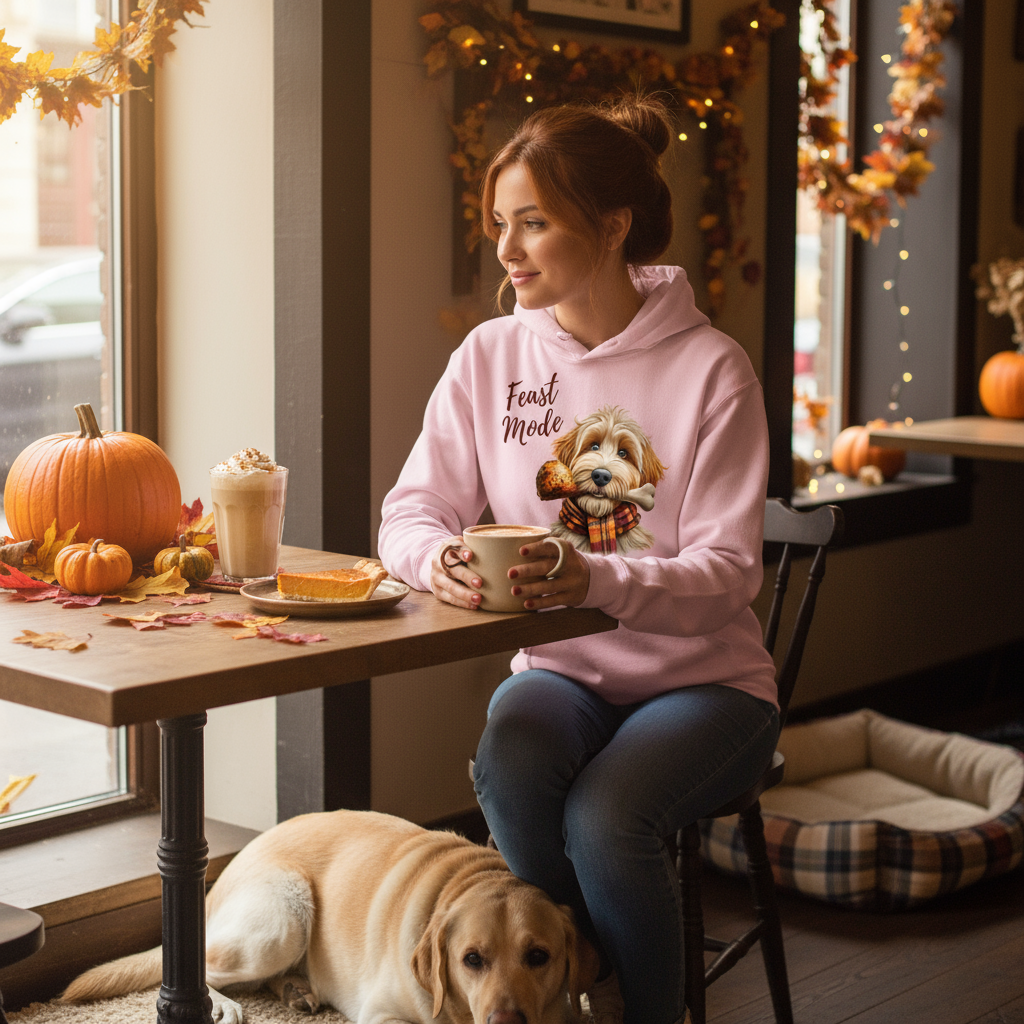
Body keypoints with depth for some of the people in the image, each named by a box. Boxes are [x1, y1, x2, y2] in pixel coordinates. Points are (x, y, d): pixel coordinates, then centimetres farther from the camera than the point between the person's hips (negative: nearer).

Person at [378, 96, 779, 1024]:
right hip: (560, 670, 3)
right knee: (510, 764, -30)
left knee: (604, 815, -31)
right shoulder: (490, 356, 1)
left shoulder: (711, 369, -11)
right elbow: (410, 513, 2)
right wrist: (441, 560, -23)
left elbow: (726, 573, -15)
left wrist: (596, 581, -34)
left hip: (703, 677, -3)